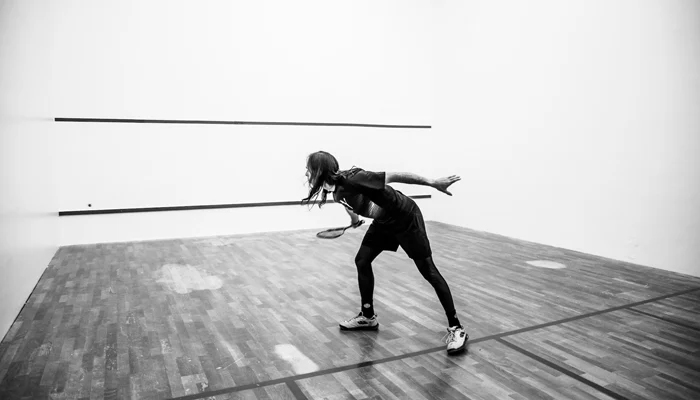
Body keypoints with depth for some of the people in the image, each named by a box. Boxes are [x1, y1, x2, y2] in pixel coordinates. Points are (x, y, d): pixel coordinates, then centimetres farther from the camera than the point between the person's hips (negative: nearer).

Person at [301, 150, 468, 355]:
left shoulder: (352, 179, -33)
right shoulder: (335, 189, -6)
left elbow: (394, 176, -30)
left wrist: (434, 183, -27)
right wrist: (353, 217, 37)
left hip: (406, 217, -8)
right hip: (383, 222, 8)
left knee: (429, 271, -5)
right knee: (362, 261, 6)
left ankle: (456, 328, 5)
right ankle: (368, 316, 22)